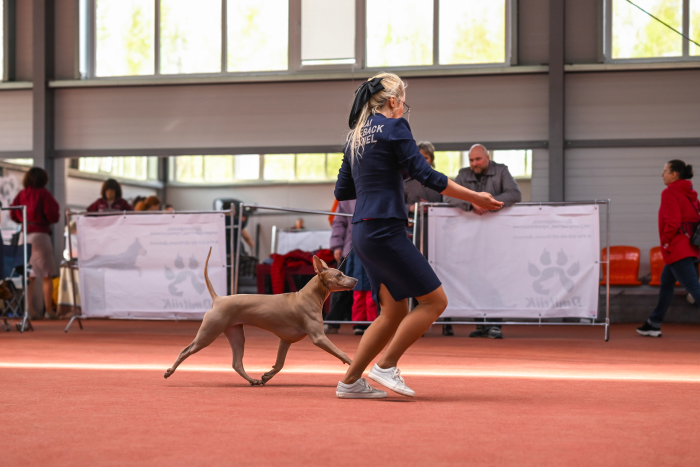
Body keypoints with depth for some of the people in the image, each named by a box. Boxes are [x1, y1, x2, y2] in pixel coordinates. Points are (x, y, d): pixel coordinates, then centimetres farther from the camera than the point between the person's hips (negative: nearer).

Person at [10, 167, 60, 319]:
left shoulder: (21, 194, 7)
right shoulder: (43, 193, -6)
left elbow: (13, 215, 9)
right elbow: (52, 214, -11)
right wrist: (54, 218, 11)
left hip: (24, 235, 5)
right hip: (40, 234, -5)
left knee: (29, 275, 11)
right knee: (47, 275, 1)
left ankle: (29, 309, 8)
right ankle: (48, 310, -2)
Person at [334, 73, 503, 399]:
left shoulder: (356, 136, 18)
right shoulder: (393, 127, -5)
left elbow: (342, 191, 21)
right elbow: (425, 175, -11)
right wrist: (474, 198, -4)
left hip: (362, 232, 9)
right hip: (385, 229, -9)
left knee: (395, 312, 13)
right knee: (435, 300, -5)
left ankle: (350, 381, 12)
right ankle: (386, 366, -7)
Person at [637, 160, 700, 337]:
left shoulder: (670, 193, -13)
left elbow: (672, 222, -22)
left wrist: (665, 242, -9)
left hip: (677, 249, -10)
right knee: (666, 283, 19)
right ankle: (653, 324, 26)